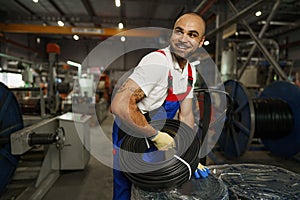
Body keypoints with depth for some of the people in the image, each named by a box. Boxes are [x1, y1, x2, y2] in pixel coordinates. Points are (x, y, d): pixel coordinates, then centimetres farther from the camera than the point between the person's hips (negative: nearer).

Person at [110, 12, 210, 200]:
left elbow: (185, 116, 5)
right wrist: (157, 136, -28)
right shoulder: (157, 62, -28)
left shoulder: (190, 72, 0)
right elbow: (120, 105, -37)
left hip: (154, 138, 8)